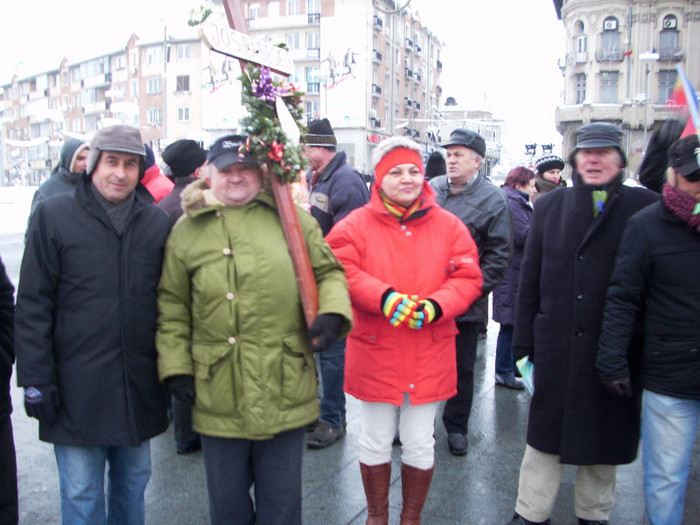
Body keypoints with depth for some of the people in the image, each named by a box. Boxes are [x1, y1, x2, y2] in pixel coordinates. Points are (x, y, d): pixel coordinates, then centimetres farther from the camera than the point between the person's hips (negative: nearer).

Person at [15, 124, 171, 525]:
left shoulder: (158, 223, 4)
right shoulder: (54, 217, -3)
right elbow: (32, 306, -4)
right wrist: (35, 380, -7)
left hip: (139, 387, 3)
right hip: (76, 390, -2)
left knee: (133, 485, 18)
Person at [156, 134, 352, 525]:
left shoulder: (292, 218, 3)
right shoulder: (187, 229, 5)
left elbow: (327, 272, 9)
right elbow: (172, 305, 8)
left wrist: (332, 311, -10)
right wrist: (175, 366, 1)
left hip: (285, 391, 0)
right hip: (218, 396, 1)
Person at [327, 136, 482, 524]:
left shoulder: (449, 226, 3)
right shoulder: (356, 225, -3)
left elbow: (468, 278, -1)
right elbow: (342, 272, -13)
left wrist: (435, 306, -19)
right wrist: (384, 296, -27)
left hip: (429, 355, 1)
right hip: (374, 351, -1)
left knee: (420, 446, 13)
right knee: (375, 444, 14)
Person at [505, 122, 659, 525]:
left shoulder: (643, 207, -2)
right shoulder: (550, 206, 5)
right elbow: (530, 277, 5)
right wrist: (525, 341, 2)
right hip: (556, 346, 1)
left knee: (604, 431, 14)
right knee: (547, 431, 12)